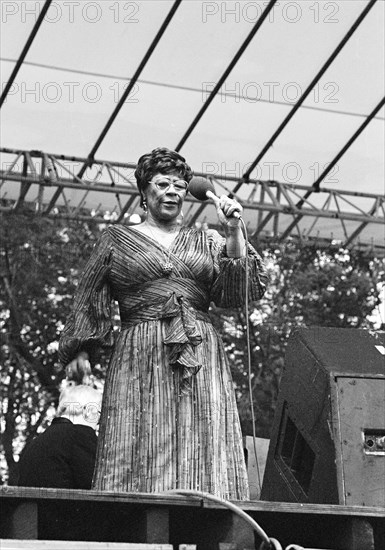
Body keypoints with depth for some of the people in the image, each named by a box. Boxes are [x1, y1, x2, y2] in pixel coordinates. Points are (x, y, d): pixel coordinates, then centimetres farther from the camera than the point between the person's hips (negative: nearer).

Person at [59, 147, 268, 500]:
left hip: (201, 358, 2)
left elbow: (238, 292, 6)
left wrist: (234, 232, -2)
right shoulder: (116, 239, 14)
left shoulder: (206, 242, 18)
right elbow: (89, 299, 14)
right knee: (141, 451, -10)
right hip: (140, 358, -2)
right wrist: (80, 350, 4)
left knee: (204, 451, -7)